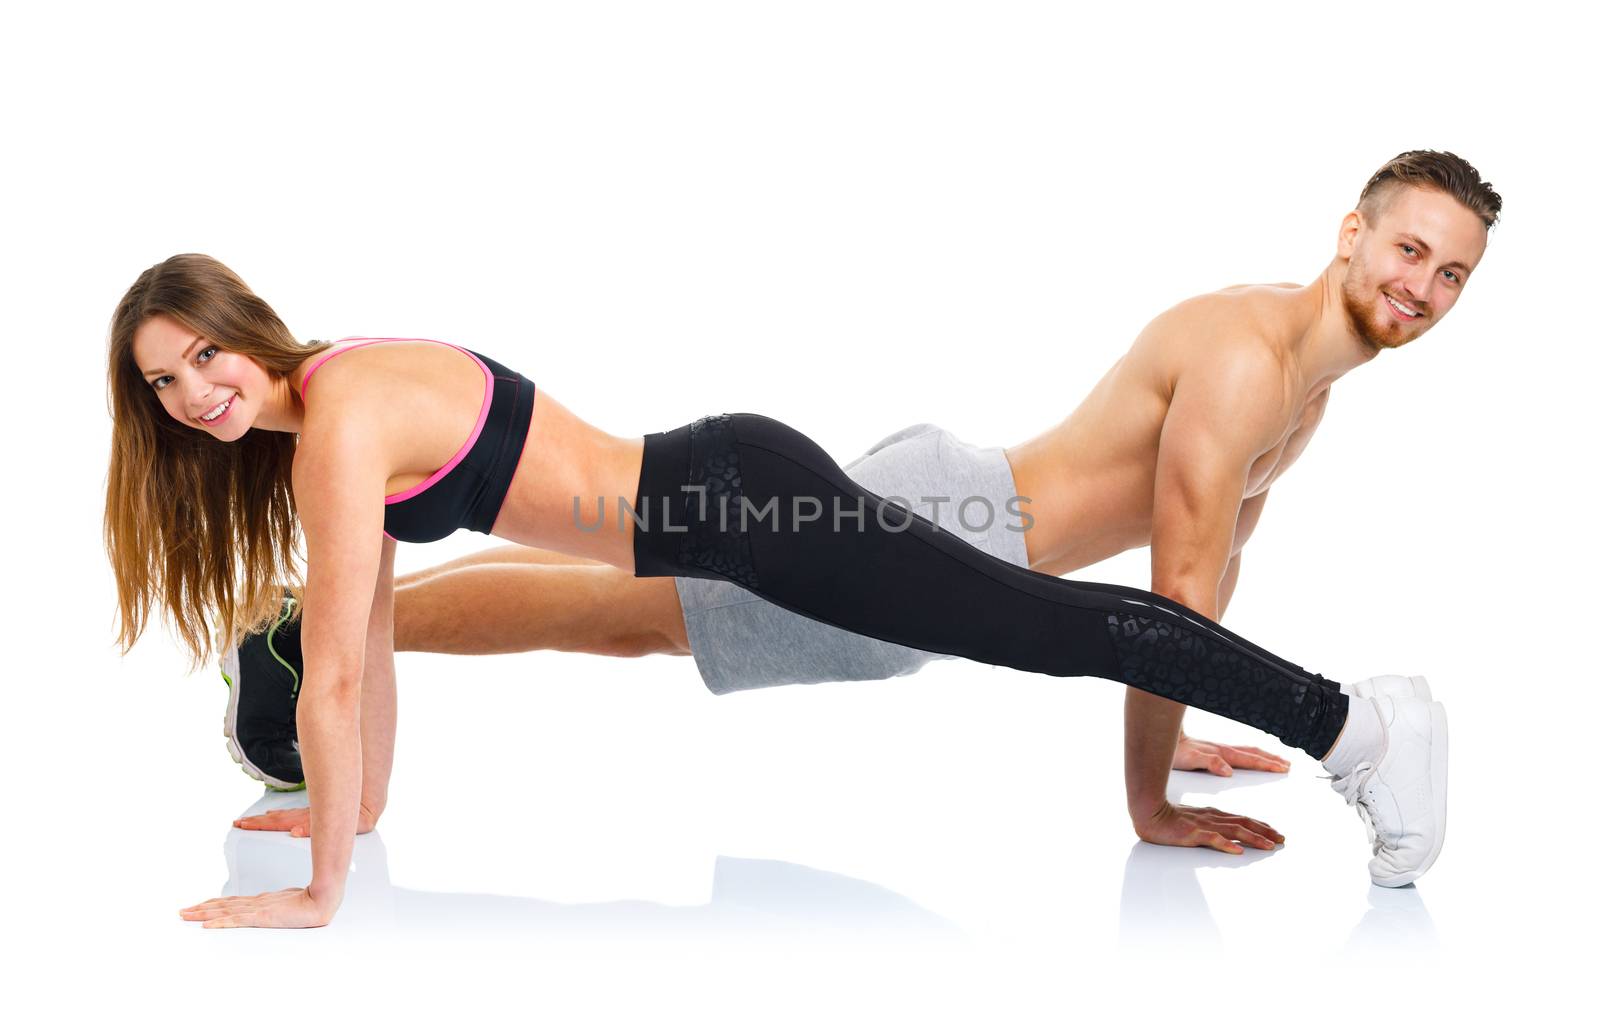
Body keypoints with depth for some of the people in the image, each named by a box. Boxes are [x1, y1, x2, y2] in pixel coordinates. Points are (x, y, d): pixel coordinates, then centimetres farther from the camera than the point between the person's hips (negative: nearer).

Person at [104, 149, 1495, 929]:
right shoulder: (330, 392, 10)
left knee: (1049, 624, -3)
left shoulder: (340, 424, -18)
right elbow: (374, 636, 17)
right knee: (1032, 617, 19)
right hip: (722, 490, 9)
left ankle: (1355, 726, 8)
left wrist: (320, 892, -14)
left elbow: (336, 675, -20)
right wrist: (362, 808, 21)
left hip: (739, 500, -9)